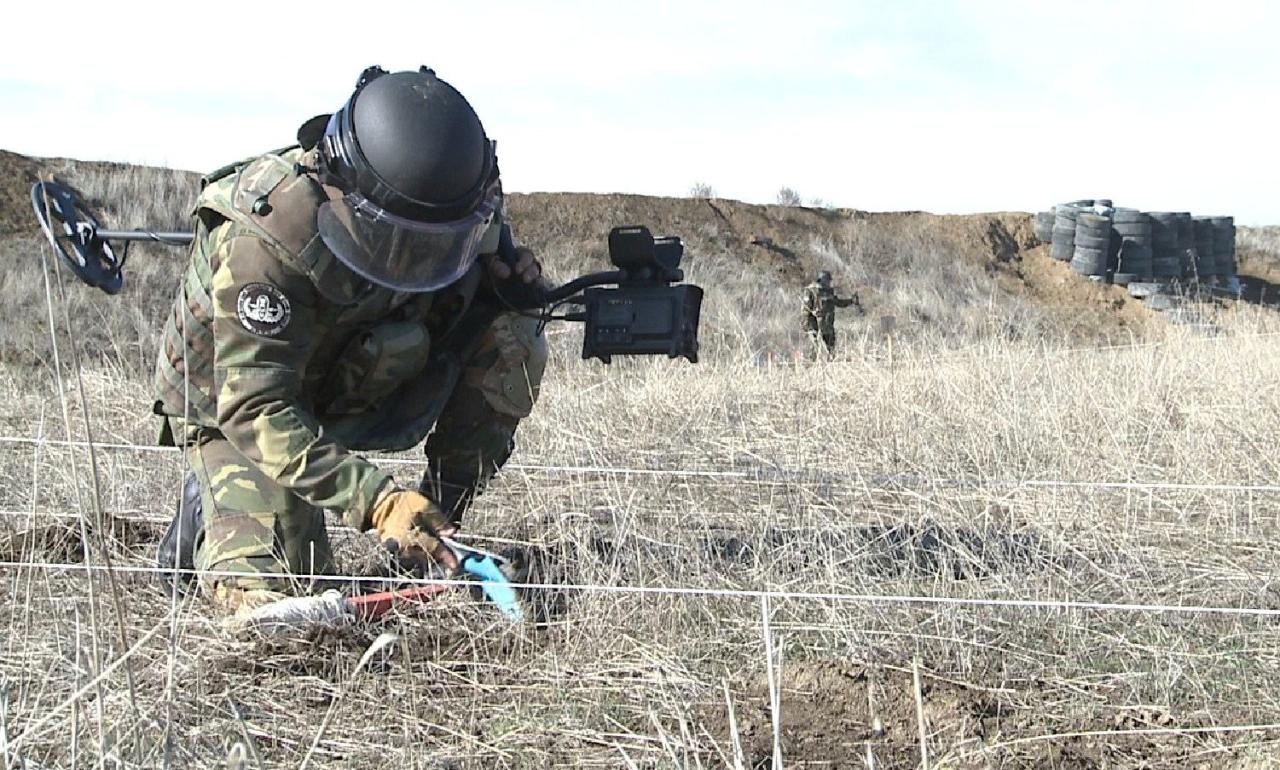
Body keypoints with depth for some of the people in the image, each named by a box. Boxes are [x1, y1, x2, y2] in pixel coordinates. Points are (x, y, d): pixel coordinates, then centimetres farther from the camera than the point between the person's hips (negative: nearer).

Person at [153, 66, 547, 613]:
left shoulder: (452, 204, -19)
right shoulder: (263, 237, -37)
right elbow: (256, 409, -39)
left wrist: (508, 277, -20)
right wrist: (376, 502, -49)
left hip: (356, 377, 4)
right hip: (230, 401, -4)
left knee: (510, 338, -19)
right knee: (271, 590, -19)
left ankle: (445, 508, -6)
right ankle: (209, 506, 13)